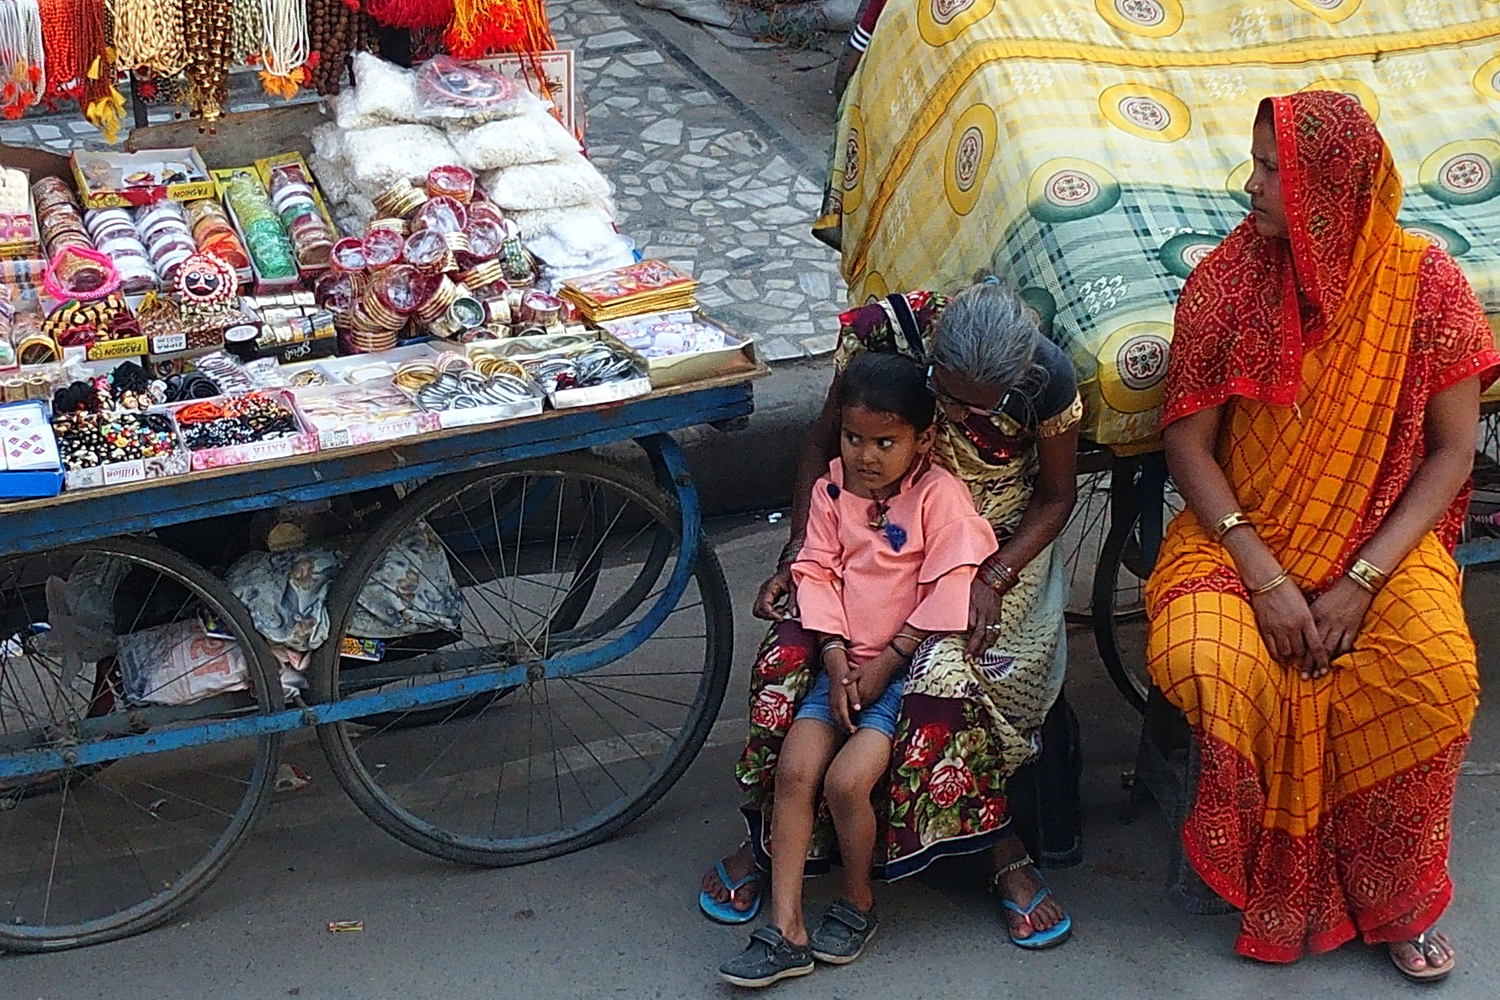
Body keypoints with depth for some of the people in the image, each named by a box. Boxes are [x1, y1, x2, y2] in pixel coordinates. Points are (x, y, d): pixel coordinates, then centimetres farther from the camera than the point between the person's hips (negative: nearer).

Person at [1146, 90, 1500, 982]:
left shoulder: (1425, 281, -9)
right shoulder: (1228, 280, -7)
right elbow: (1189, 442, -6)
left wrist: (1361, 580, -17)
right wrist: (1264, 577, -18)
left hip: (1381, 539, 0)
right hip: (1242, 533, 1)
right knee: (1203, 665, -30)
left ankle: (1394, 898, -3)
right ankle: (1267, 878, -1)